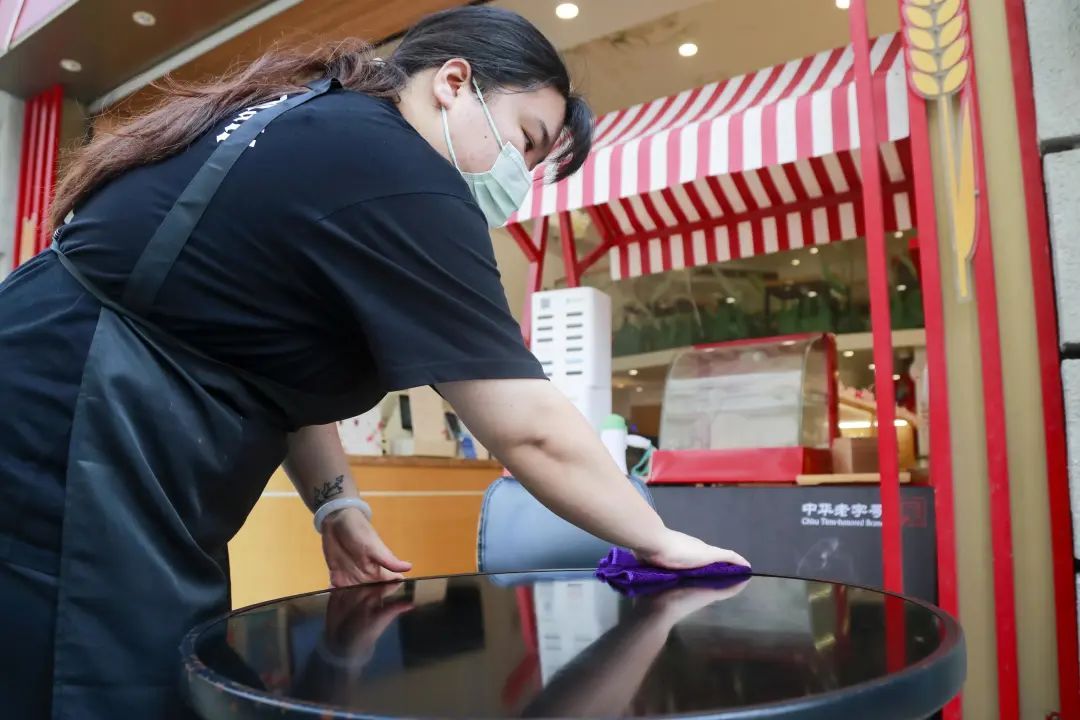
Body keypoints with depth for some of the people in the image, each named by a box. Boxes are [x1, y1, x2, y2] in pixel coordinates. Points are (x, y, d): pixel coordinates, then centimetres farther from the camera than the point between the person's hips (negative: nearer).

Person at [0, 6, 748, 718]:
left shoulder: (315, 125, 11)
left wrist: (336, 503, 7)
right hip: (64, 461, -10)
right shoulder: (397, 179, -19)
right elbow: (531, 428, -17)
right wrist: (658, 541, -3)